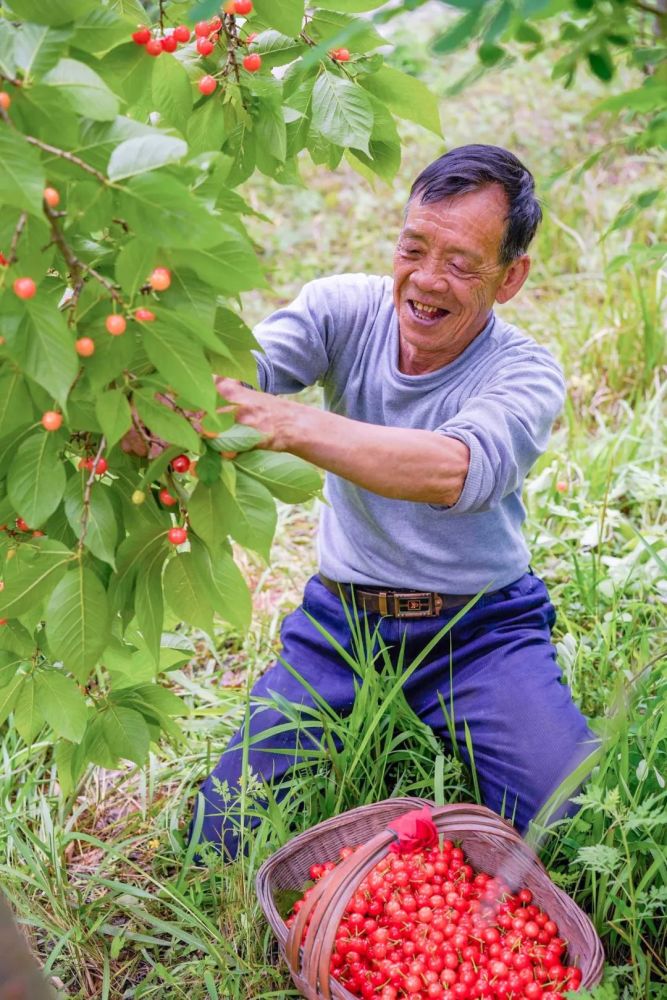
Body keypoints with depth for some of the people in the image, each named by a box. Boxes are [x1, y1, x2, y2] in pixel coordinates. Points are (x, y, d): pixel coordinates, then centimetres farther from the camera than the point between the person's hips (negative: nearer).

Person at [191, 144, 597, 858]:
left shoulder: (526, 372, -13)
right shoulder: (345, 309, -4)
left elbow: (453, 469, -35)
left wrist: (287, 423, -49)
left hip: (480, 628, -2)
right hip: (339, 619, 2)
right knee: (223, 833, -7)